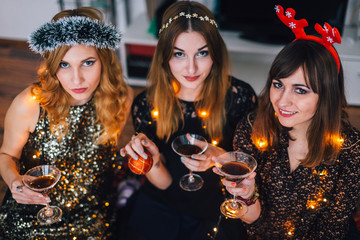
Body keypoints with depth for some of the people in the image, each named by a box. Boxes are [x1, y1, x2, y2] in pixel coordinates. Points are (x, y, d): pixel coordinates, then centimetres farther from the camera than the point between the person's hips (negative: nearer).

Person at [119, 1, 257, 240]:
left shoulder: (240, 96, -14)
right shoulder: (147, 105, -9)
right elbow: (164, 184, -3)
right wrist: (152, 162, -24)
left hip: (220, 213, -1)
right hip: (163, 209, 1)